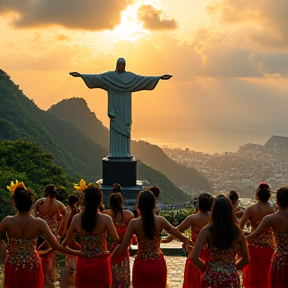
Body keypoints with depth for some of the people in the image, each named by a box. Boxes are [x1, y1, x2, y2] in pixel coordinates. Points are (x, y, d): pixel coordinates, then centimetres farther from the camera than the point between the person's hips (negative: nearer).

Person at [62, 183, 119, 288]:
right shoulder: (106, 219, -13)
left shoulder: (76, 219, -6)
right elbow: (116, 240, -12)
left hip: (83, 264, 2)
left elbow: (68, 242, -2)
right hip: (101, 264, -2)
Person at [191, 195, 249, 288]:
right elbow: (245, 259, 6)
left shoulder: (206, 231, -8)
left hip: (212, 277, -1)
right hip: (232, 278, 1)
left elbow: (194, 257, -13)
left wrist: (205, 268, 4)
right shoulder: (238, 231, -2)